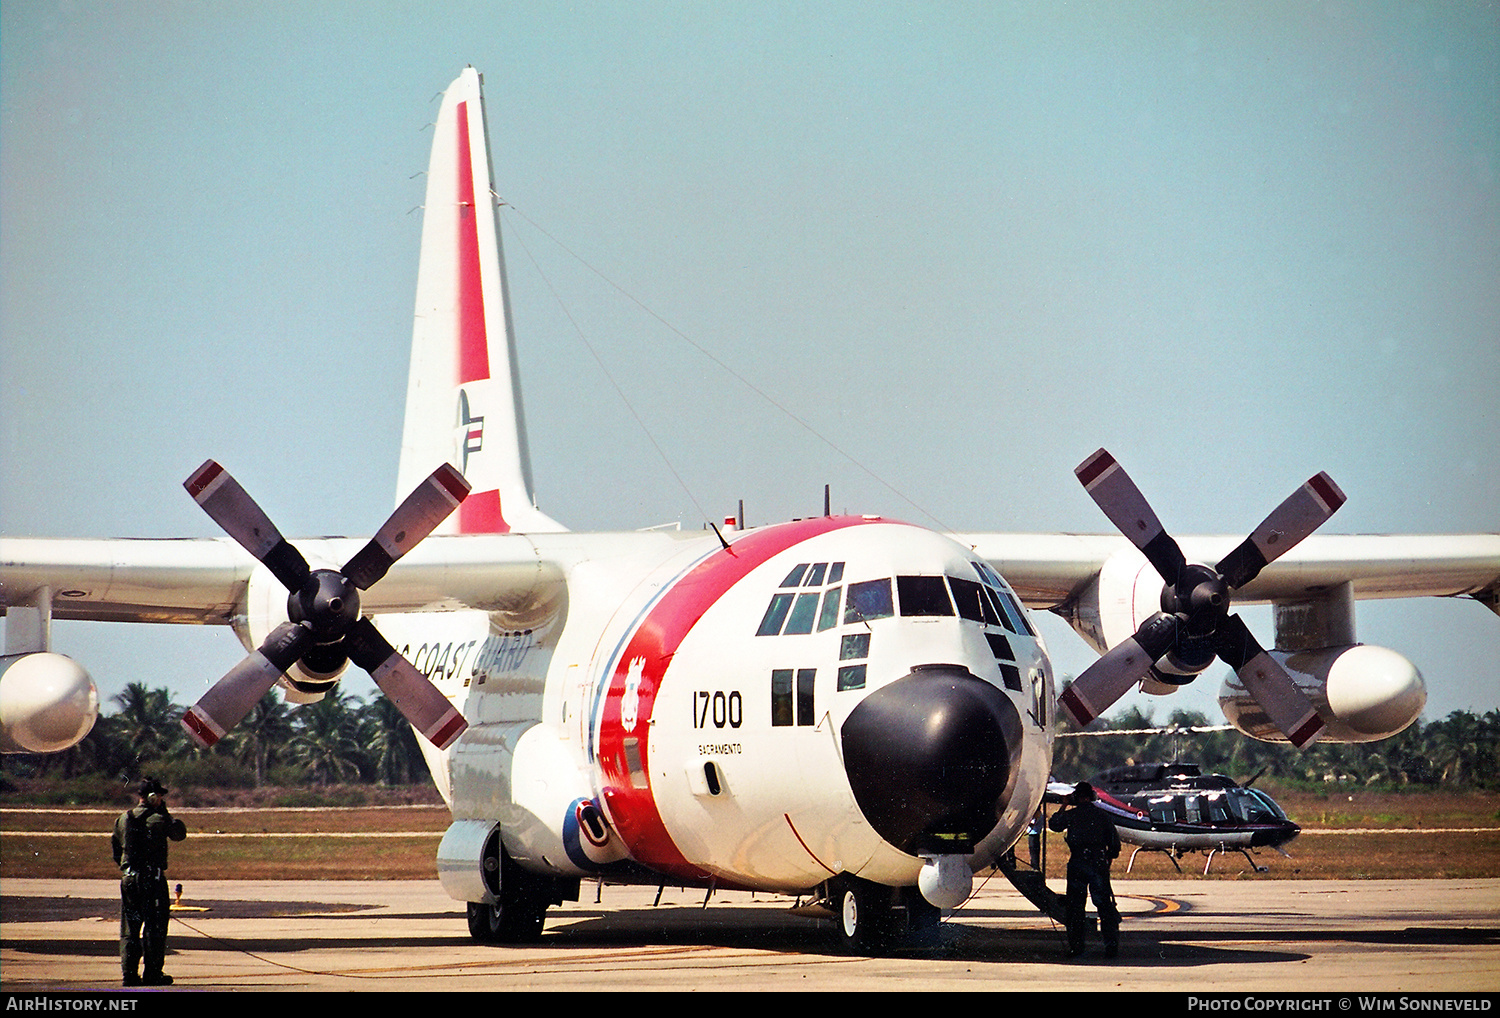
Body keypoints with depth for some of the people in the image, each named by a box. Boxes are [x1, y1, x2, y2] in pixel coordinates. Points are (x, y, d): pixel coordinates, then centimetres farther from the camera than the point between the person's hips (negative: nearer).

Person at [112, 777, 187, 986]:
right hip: (152, 878, -5)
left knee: (129, 929, 10)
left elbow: (116, 850, 14)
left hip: (128, 878, 5)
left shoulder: (123, 819, 7)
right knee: (155, 927, 2)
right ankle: (152, 974, 3)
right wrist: (165, 812, 7)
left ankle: (129, 973, 8)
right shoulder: (158, 819, -12)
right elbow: (180, 833, 2)